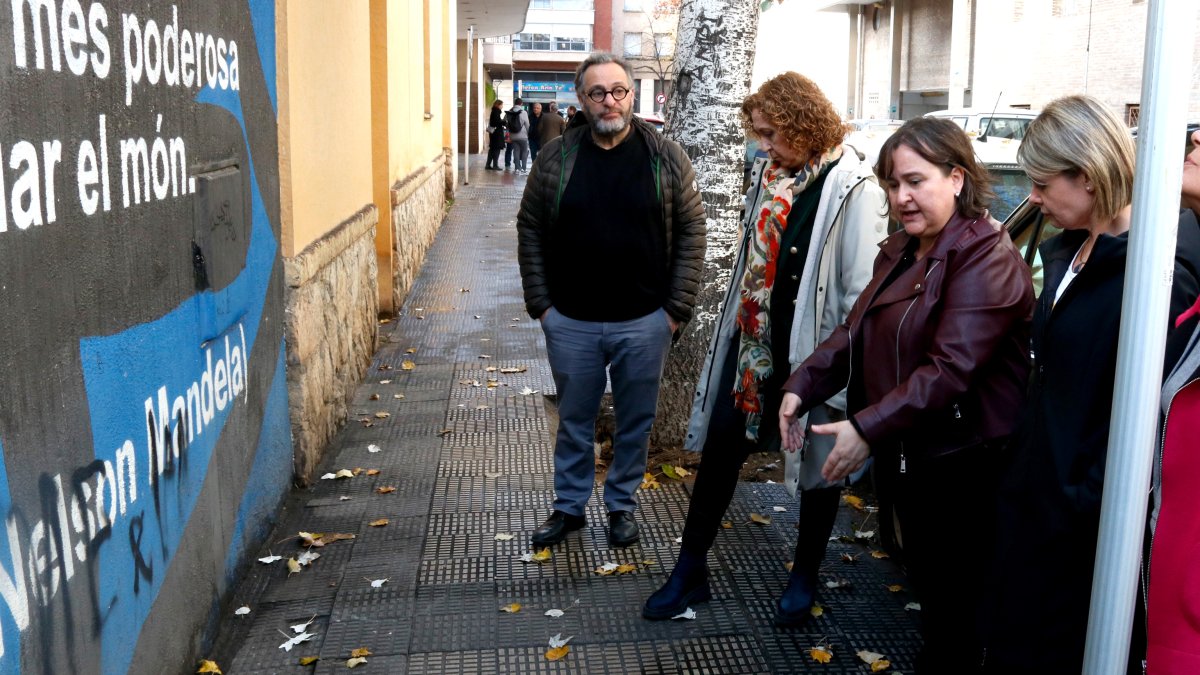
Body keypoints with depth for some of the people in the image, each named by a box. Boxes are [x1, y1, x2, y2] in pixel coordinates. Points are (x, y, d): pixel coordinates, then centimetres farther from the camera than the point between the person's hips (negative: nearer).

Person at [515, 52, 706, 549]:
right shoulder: (556, 157, -2)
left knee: (635, 422, 13)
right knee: (574, 419, 15)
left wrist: (677, 307, -6)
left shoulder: (666, 157, -4)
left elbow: (691, 231, -2)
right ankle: (569, 506, 32)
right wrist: (540, 303, -2)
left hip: (644, 322, 0)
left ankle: (622, 504, 32)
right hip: (570, 322, 1)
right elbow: (531, 232, 3)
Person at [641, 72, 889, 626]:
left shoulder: (854, 189, -16)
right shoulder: (770, 176, 5)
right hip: (756, 341, 6)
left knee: (818, 461, 12)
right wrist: (738, 328, 13)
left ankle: (805, 577, 32)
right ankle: (690, 569, 23)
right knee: (721, 446, 8)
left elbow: (863, 289, -17)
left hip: (813, 351, -6)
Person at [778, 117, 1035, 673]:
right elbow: (855, 333, 10)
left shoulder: (985, 257, -18)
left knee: (957, 610, 6)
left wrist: (868, 428, -29)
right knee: (927, 588, 21)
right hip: (908, 461, 8)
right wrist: (802, 386, -5)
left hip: (962, 469, -8)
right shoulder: (899, 252, 11)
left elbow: (951, 367, -26)